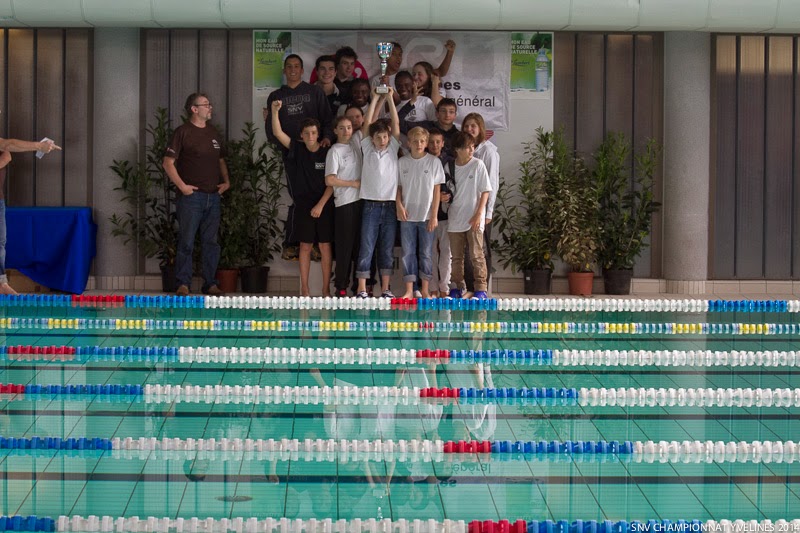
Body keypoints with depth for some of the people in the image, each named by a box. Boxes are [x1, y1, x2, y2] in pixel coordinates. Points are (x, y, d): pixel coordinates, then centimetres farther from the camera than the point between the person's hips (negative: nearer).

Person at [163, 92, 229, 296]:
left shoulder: (214, 133, 15)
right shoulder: (183, 132, -5)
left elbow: (221, 161, 26)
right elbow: (168, 162, -8)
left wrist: (226, 181, 11)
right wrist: (182, 186, -13)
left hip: (213, 196, 6)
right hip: (192, 196, -6)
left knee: (211, 242, 8)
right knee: (186, 242, -4)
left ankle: (210, 283, 14)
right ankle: (183, 284, 2)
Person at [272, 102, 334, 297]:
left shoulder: (327, 153, -2)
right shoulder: (297, 149, 4)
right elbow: (277, 133, -6)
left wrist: (321, 205, -10)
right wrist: (275, 111, -18)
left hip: (324, 206, -1)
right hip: (303, 205, 1)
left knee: (325, 246, 0)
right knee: (305, 246, 4)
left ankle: (326, 289, 5)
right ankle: (304, 289, 8)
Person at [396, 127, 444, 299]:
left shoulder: (434, 161, -1)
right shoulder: (402, 162, 5)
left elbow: (436, 189, -1)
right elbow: (398, 187, 10)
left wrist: (434, 215, -5)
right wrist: (399, 206, -6)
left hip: (426, 216, -2)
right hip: (407, 215, 2)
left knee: (426, 253, 4)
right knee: (408, 252, 3)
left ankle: (425, 290, 12)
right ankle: (409, 290, 7)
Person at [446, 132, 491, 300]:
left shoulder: (478, 165, -4)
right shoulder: (450, 166, 4)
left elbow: (485, 191, -4)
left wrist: (478, 215, -10)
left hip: (474, 219, -3)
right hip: (455, 219, 3)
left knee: (476, 255, -4)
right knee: (456, 256, 9)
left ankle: (481, 288, 1)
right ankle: (457, 287, 18)